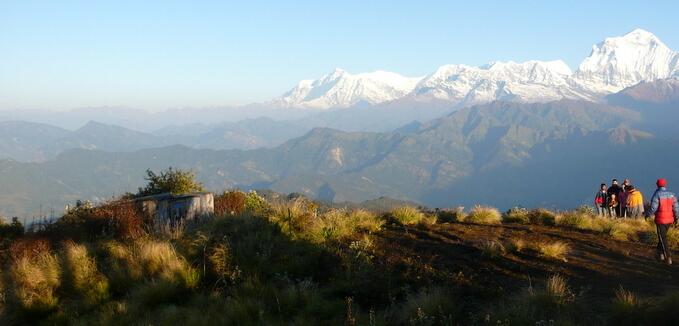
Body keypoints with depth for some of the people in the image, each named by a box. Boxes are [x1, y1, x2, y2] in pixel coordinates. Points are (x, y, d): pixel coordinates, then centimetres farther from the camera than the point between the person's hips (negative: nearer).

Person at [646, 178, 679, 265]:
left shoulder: (656, 195, -14)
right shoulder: (671, 195, 1)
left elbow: (653, 208, -17)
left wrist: (647, 215, 0)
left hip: (660, 220, -5)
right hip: (669, 220, 5)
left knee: (663, 239, 1)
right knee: (663, 236, 23)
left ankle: (668, 258, -4)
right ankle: (660, 254, 26)